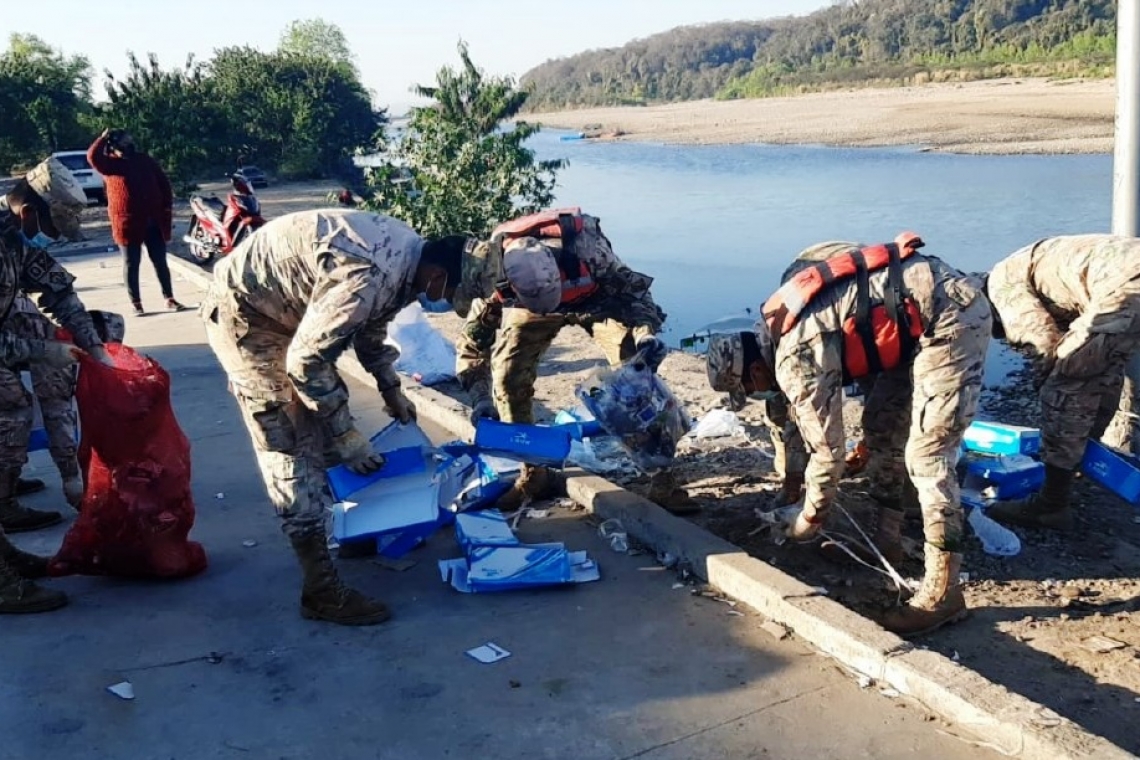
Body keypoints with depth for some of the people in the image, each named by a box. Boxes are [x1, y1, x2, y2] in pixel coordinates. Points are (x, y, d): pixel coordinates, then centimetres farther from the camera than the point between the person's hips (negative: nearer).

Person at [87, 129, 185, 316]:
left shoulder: (145, 160, 9)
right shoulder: (110, 164, -1)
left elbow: (164, 183, 11)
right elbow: (93, 156, -21)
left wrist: (167, 208, 4)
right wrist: (104, 137, -12)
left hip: (154, 221, 3)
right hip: (128, 222, -3)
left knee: (160, 262, 8)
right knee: (131, 264, 4)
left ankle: (169, 299, 16)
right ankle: (136, 303, 10)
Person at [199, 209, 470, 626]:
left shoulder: (408, 252, -2)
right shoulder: (372, 275, -32)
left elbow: (371, 323, 16)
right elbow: (305, 360, -27)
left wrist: (392, 390, 16)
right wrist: (347, 437, -17)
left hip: (282, 304, 10)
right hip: (242, 313, -10)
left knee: (324, 418, 16)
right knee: (291, 447, -9)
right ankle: (321, 589, -4)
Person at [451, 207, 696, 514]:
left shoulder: (581, 245, -41)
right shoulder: (490, 273, -34)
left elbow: (632, 285, -23)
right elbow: (473, 339, -19)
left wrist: (645, 332, -40)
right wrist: (480, 397, -29)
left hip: (596, 298, -2)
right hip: (526, 303, 2)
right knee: (507, 376, -14)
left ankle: (662, 477, -10)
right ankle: (533, 474, 5)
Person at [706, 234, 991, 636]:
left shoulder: (796, 357, -18)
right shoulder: (780, 323, 11)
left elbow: (827, 449, -10)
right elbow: (802, 409, 26)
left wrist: (808, 522, 6)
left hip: (952, 317, -10)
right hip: (931, 305, 11)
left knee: (926, 455, -11)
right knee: (881, 422, 15)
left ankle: (943, 592, -6)